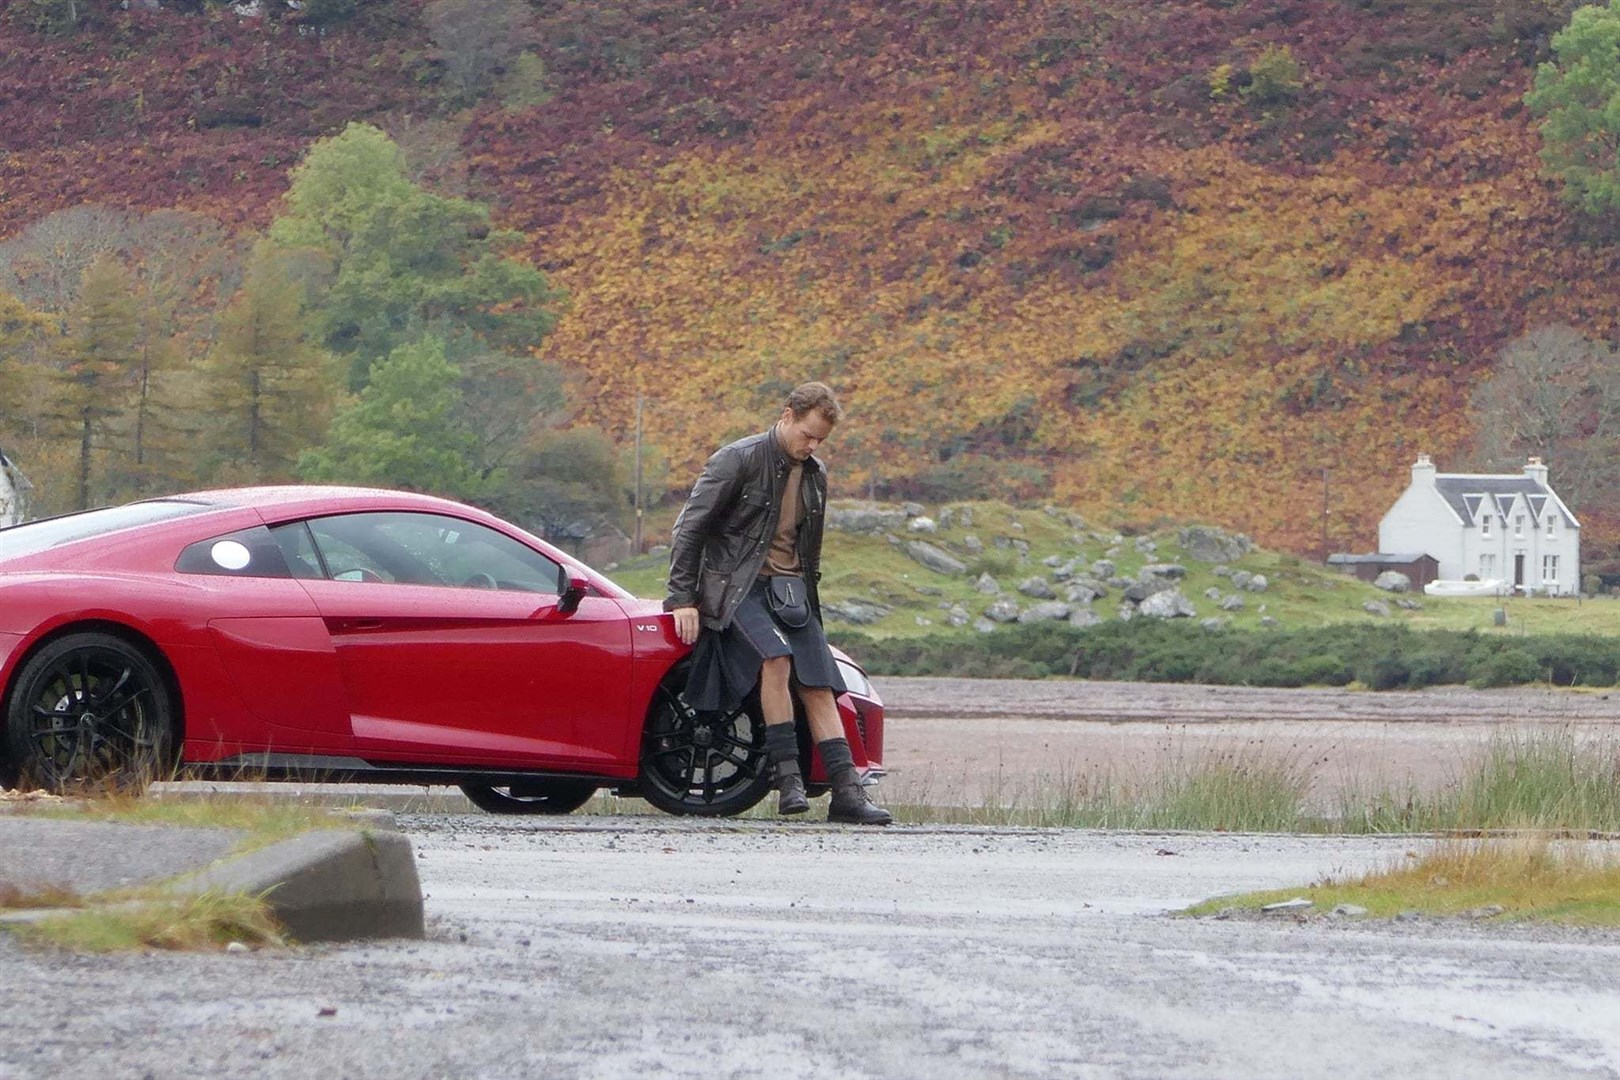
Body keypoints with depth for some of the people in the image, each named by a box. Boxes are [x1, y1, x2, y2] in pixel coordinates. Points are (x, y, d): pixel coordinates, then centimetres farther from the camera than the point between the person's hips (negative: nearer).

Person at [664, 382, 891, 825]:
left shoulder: (814, 476, 13)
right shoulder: (738, 460, -8)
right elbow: (689, 528, -7)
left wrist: (806, 596, 21)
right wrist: (683, 598, -9)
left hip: (790, 589, 6)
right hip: (737, 585, -6)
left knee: (820, 687, -6)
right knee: (776, 658, -30)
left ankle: (847, 793, -10)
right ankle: (787, 779, -27)